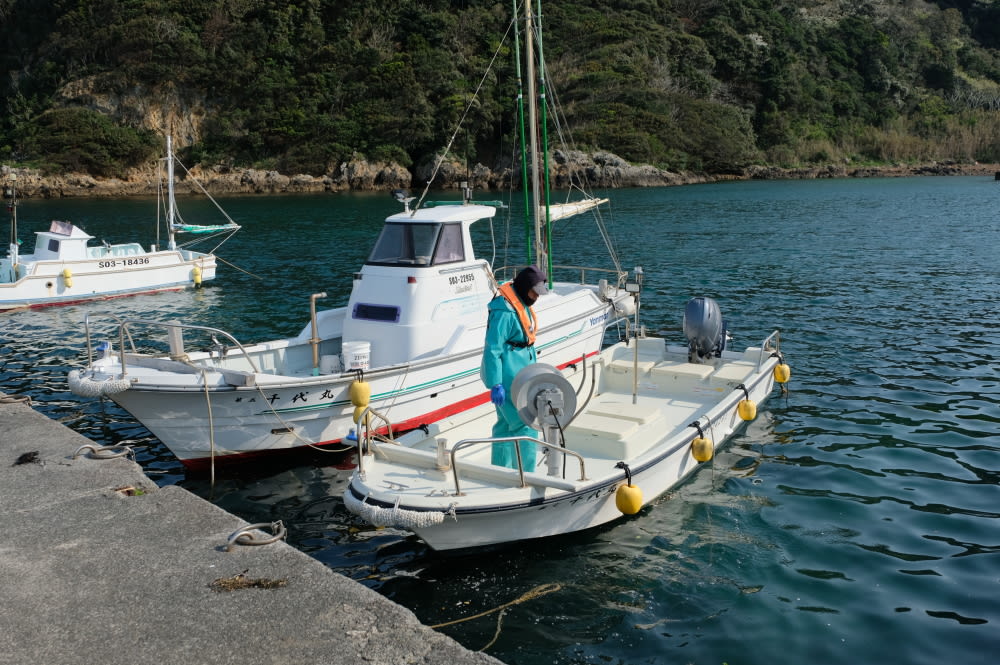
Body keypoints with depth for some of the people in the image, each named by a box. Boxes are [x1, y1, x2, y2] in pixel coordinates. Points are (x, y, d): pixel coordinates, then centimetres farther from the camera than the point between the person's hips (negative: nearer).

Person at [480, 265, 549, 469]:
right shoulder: (504, 311, -20)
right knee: (526, 427, -10)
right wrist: (495, 384, -24)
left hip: (520, 375, 10)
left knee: (506, 425, 16)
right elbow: (492, 349, -22)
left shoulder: (522, 304, 12)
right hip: (508, 378, -10)